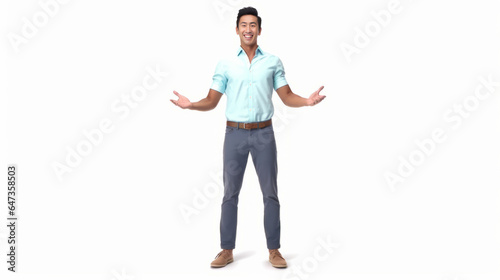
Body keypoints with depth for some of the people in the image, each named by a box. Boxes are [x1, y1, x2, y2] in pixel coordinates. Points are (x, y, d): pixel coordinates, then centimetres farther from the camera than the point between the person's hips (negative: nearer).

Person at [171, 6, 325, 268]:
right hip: (235, 134, 0)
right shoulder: (225, 64, 5)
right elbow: (211, 101, 3)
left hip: (264, 133, 0)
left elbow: (287, 97, 4)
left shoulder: (273, 62, 6)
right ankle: (227, 249, 16)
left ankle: (274, 250, 14)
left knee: (270, 193, 3)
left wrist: (308, 100, -15)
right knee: (230, 193, 5)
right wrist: (190, 104, -17)